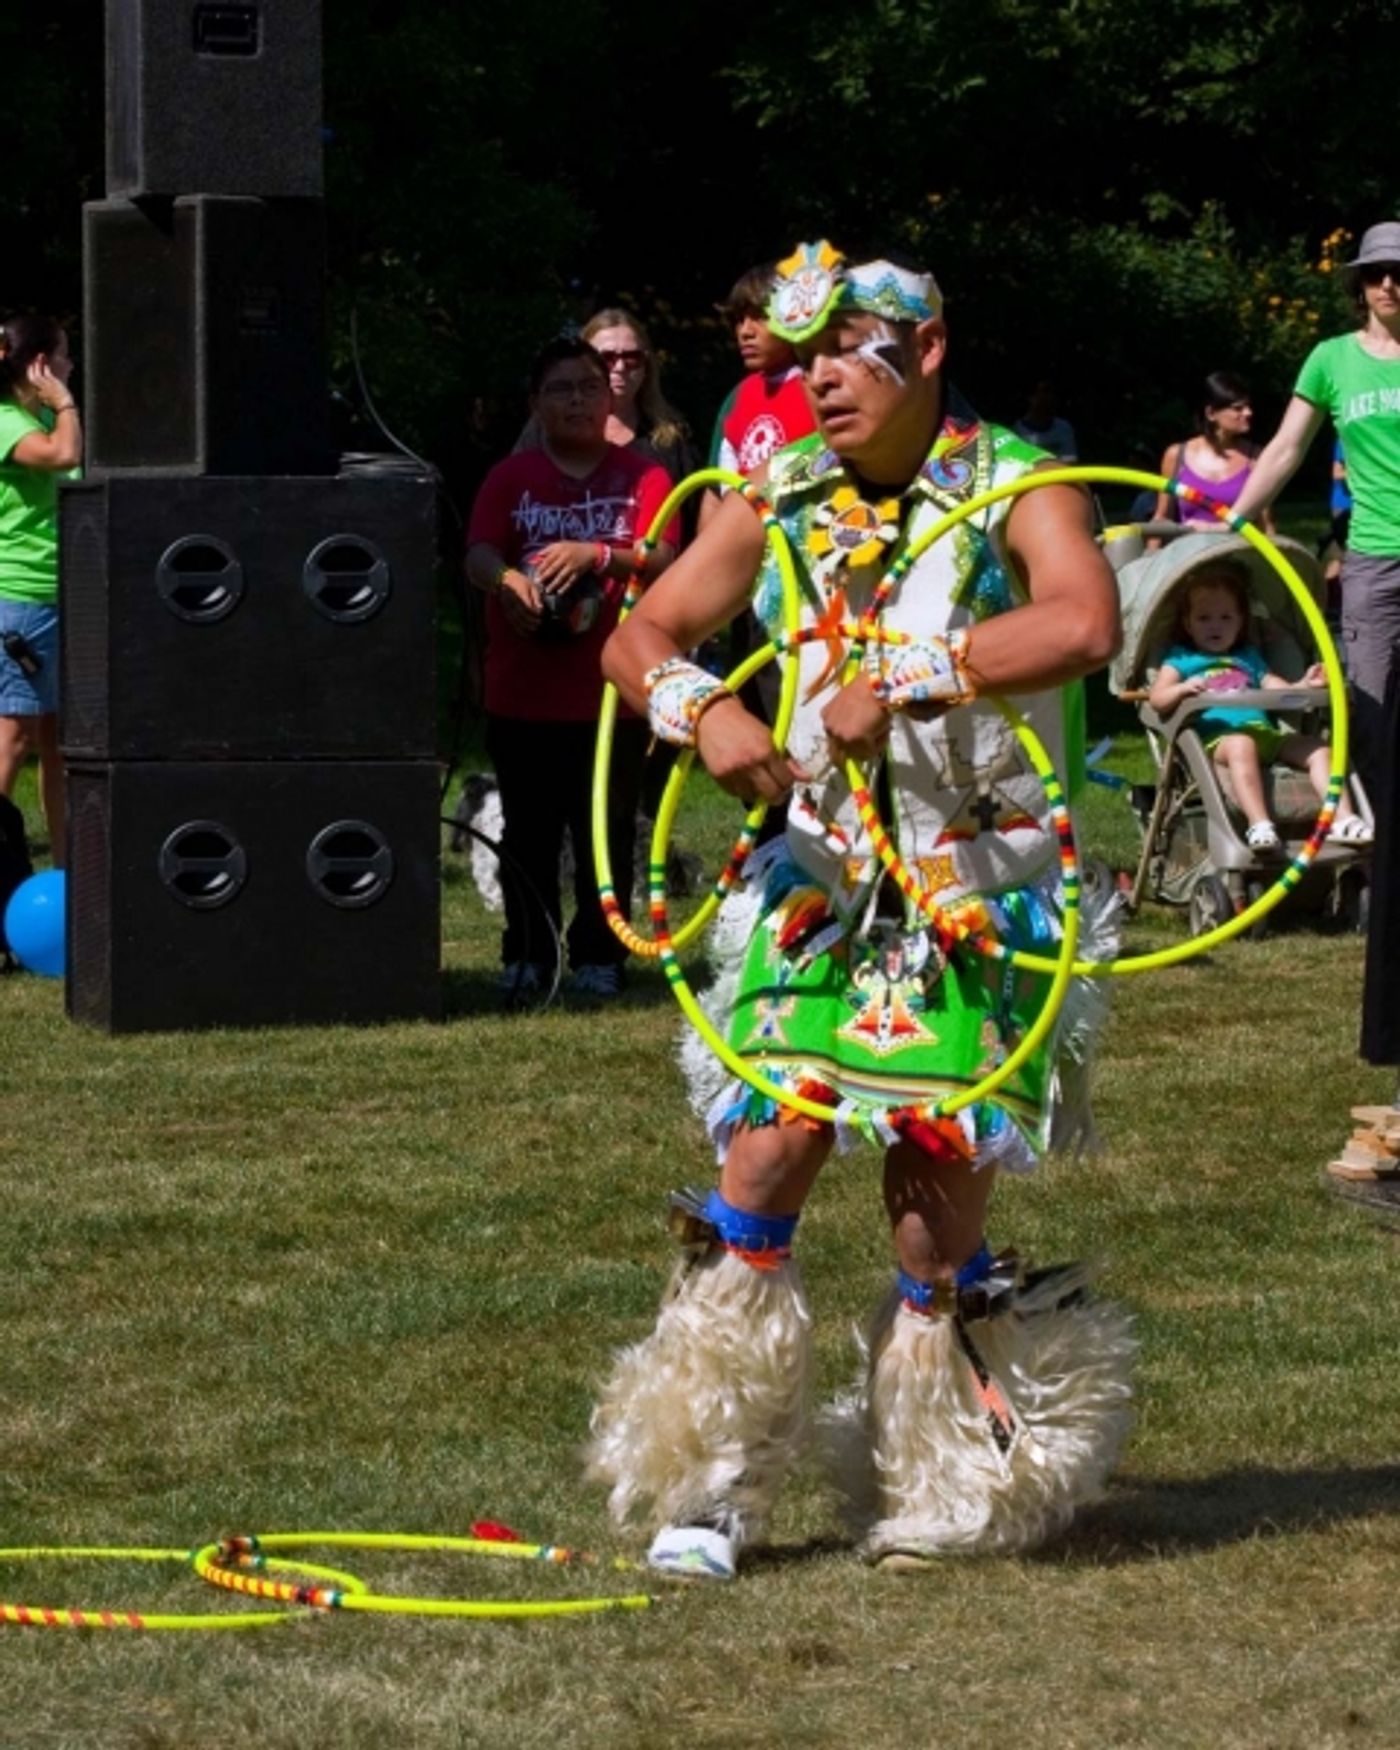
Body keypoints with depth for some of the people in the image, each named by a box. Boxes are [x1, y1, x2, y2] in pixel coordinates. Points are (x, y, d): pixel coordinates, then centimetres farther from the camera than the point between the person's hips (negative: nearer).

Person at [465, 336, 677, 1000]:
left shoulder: (641, 477, 5)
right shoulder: (511, 477, 6)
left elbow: (661, 560, -8)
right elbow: (478, 553, -7)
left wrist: (598, 555, -27)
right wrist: (507, 579, -31)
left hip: (611, 693, -1)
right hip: (522, 692, 1)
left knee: (607, 833, 2)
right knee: (528, 837, 5)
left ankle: (598, 956, 9)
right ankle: (525, 955, 13)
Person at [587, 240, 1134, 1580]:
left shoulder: (1014, 488, -7)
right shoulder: (780, 499, 6)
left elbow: (1083, 623, -27)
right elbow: (639, 639, 7)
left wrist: (901, 684, -29)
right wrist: (703, 711, -15)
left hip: (980, 894, -3)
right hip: (817, 876, 3)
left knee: (942, 1175, -3)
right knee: (768, 1144, -9)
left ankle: (940, 1493, 15)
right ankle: (707, 1487, -2)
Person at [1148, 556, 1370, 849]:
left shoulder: (1249, 657, 33)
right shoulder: (1181, 659, 18)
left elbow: (1278, 688, 22)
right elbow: (1157, 700, 3)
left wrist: (1304, 685, 1)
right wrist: (1183, 689, -18)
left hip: (1266, 732, 6)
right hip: (1217, 736, -6)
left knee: (1317, 748, -13)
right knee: (1241, 746, -39)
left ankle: (1343, 818, -21)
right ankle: (1259, 824, -53)